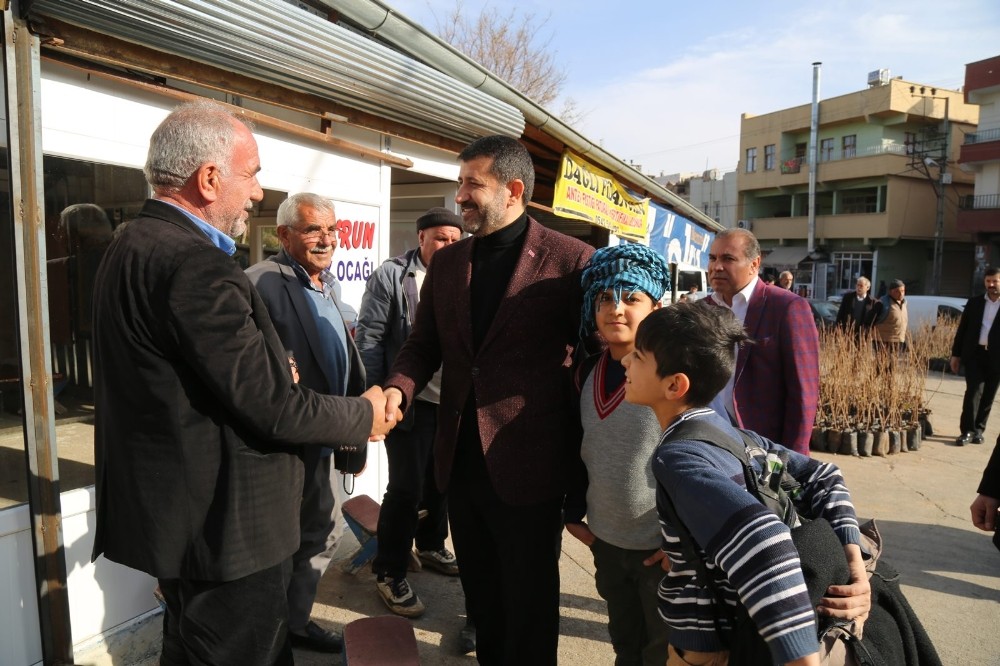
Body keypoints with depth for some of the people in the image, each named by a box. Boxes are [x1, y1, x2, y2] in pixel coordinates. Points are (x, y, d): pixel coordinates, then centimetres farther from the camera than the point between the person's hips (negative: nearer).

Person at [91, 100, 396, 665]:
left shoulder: (133, 247, 7)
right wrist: (365, 416, -9)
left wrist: (269, 372, 8)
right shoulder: (197, 265, -26)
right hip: (225, 528, -10)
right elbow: (273, 410, -25)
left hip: (170, 508, 10)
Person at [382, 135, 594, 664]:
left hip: (527, 467, -5)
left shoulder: (571, 260, -11)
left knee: (529, 606, 14)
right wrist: (398, 389, -11)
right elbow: (423, 343, 10)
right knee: (481, 597, 23)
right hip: (460, 461, 6)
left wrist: (580, 458, -7)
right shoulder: (446, 262, 6)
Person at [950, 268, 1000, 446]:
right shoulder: (974, 302, 6)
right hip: (974, 354, 0)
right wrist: (956, 354, 5)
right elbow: (962, 329, 8)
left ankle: (978, 430, 19)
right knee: (973, 392, -6)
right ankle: (968, 431, -3)